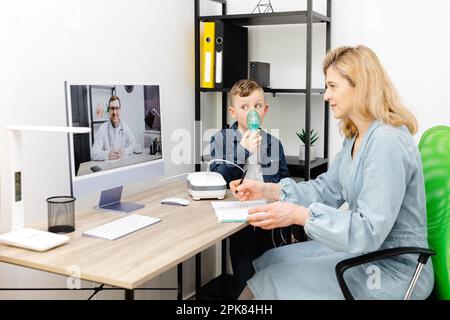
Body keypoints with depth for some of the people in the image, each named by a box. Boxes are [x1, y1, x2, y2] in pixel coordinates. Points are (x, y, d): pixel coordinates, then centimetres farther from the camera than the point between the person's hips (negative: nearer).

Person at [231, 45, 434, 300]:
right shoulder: (355, 137, 8)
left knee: (273, 283, -7)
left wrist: (298, 215, -33)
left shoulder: (387, 141, -24)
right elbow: (327, 190, 10)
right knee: (269, 263, 9)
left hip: (392, 270, -9)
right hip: (362, 251, 9)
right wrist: (267, 190, -1)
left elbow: (369, 232, -29)